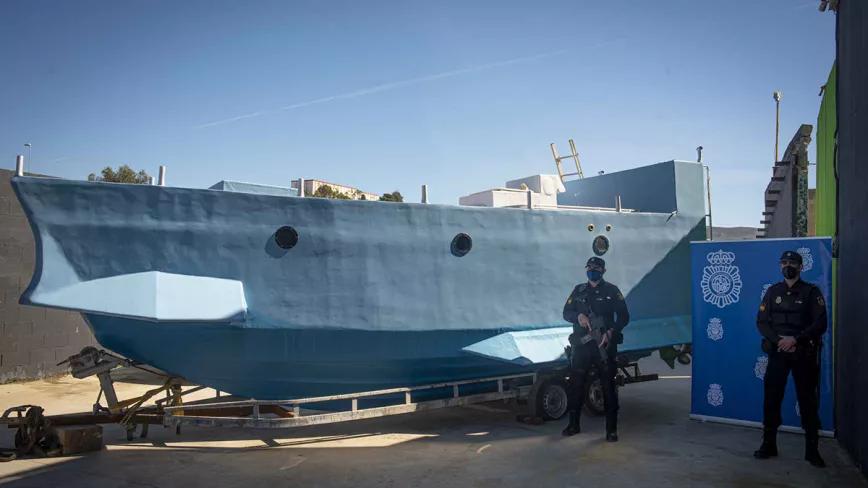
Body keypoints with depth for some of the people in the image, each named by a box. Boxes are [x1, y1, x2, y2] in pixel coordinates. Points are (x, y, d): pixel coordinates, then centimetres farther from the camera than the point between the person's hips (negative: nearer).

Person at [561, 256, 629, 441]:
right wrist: (579, 316, -10)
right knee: (575, 384, 6)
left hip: (605, 344, -3)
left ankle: (611, 429, 5)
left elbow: (624, 316, 0)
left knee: (608, 386, -1)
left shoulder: (612, 291, 4)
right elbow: (566, 312, 12)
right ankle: (574, 424, 20)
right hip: (581, 344, 3)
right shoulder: (579, 290, 13)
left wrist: (611, 332, -16)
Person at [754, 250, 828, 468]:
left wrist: (795, 339, -18)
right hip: (777, 352, 2)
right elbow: (762, 322, 3)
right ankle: (769, 444, 14)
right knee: (771, 399, 3)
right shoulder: (773, 291, 7)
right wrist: (779, 340, -12)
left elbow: (819, 324, -7)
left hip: (804, 354, -2)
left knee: (807, 401, 2)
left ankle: (812, 450, 12)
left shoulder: (811, 292, 0)